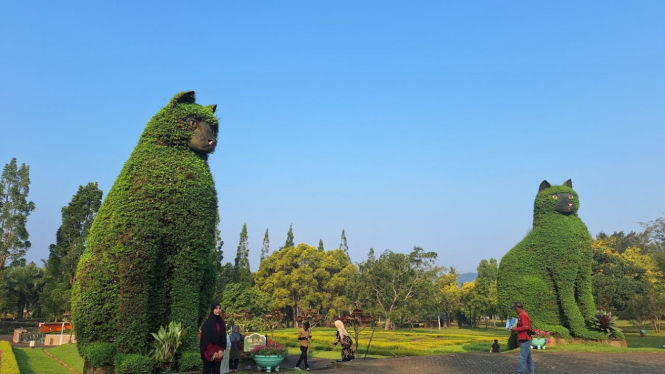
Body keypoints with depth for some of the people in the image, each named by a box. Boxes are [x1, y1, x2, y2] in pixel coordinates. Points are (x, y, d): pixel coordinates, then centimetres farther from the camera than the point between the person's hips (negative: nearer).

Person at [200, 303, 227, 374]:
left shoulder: (222, 323, 9)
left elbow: (223, 338, 10)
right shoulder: (207, 323, -7)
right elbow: (205, 339, -11)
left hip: (218, 351, 5)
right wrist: (212, 352, -13)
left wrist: (221, 350, -4)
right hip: (208, 351, -5)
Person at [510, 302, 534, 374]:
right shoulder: (521, 315, 18)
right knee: (528, 357, 14)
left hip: (525, 339, -10)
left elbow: (525, 327, -20)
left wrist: (516, 329, -13)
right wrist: (516, 329, 13)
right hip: (525, 339, 10)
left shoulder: (523, 315, -13)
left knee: (523, 357, -8)